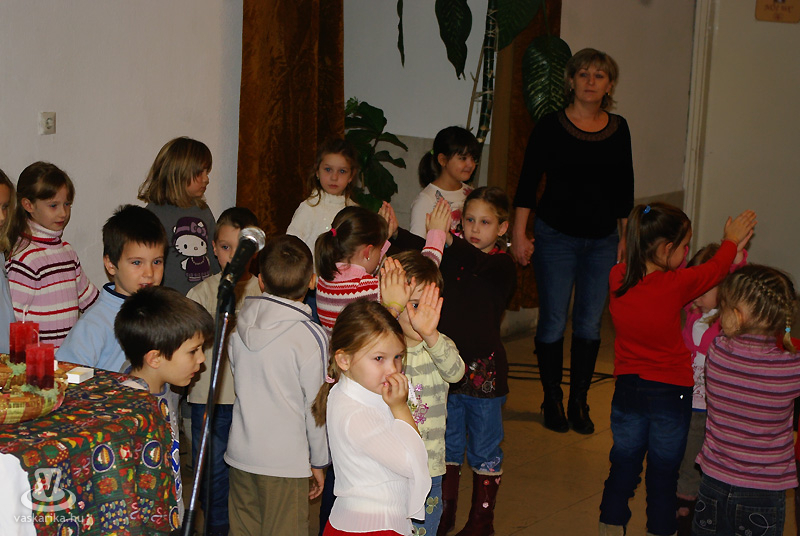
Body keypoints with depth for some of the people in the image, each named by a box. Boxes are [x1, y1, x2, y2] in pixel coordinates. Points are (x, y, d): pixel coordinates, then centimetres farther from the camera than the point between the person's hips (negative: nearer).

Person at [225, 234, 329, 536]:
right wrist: (318, 462, 3)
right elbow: (315, 406, -9)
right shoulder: (311, 336, -15)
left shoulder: (239, 326, -1)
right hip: (285, 459, -5)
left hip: (241, 453, 5)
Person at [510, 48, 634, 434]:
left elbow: (625, 190, 13)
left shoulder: (618, 129, 6)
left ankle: (579, 402, 19)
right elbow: (527, 183, -5)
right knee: (553, 322, 1)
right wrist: (519, 235, -10)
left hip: (603, 239, 3)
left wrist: (625, 237, 12)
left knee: (590, 324, 6)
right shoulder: (550, 126, -5)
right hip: (557, 235, -3)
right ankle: (552, 401, 17)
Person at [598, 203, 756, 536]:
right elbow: (714, 269, -1)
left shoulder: (617, 277, -8)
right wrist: (732, 241, 19)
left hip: (628, 388, 4)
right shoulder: (677, 285, -21)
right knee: (663, 475, 10)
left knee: (623, 468, 16)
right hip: (670, 393, -4)